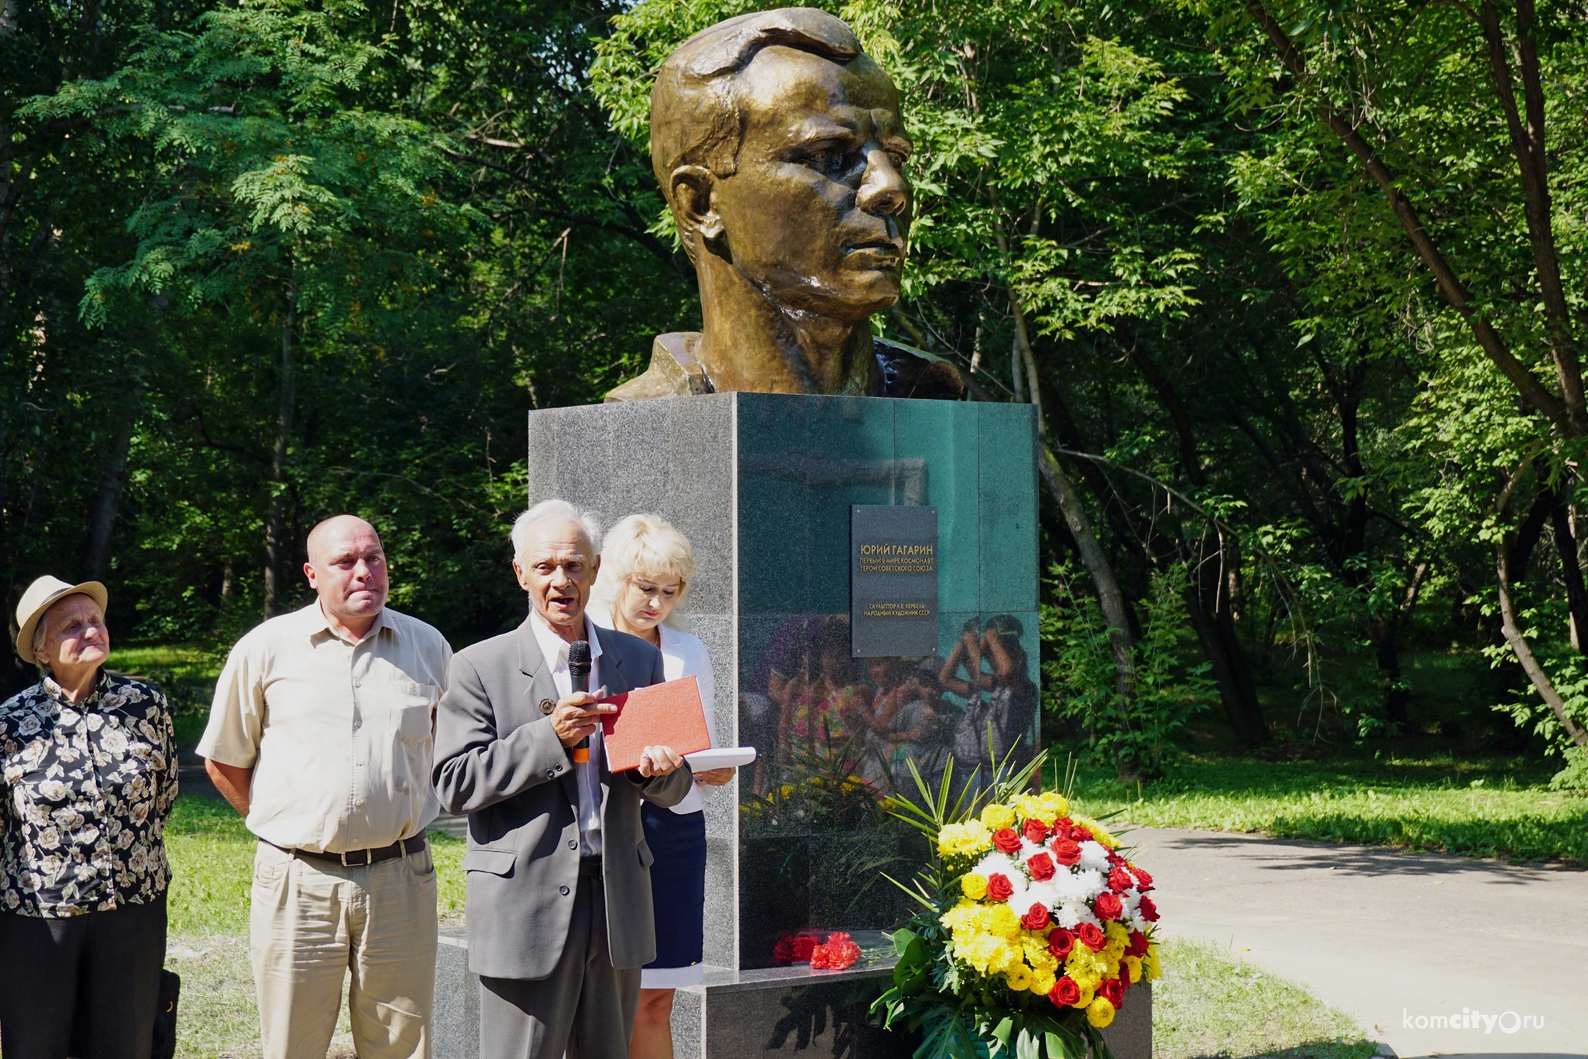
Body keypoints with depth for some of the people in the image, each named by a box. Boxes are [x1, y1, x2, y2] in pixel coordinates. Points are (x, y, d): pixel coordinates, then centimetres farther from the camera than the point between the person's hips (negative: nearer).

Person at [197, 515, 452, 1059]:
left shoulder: (428, 646, 7)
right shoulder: (265, 649, 1)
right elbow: (223, 760, 10)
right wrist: (278, 822, 7)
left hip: (399, 882, 2)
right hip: (297, 884, -1)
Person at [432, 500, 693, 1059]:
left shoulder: (639, 660, 11)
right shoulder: (480, 667, -1)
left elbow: (673, 791, 15)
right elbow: (455, 785, -7)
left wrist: (657, 770, -9)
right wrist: (549, 737, -15)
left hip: (618, 902, 4)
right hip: (525, 904, -4)